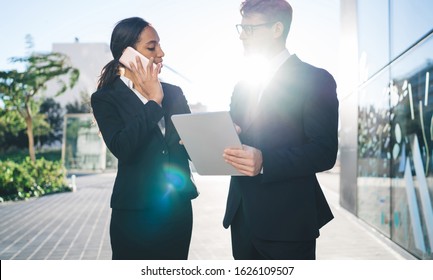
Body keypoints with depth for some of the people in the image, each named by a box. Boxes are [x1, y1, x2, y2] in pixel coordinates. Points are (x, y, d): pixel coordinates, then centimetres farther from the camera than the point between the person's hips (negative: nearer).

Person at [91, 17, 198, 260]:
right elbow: (122, 148, -19)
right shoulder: (105, 99, -3)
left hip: (179, 207, 4)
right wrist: (153, 101, -13)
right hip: (135, 212, -4)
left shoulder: (173, 92, 9)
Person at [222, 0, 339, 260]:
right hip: (242, 215, 7)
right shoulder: (243, 84, 15)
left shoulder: (315, 80, -7)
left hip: (286, 219, -6)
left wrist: (264, 161, -28)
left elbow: (325, 152, -15)